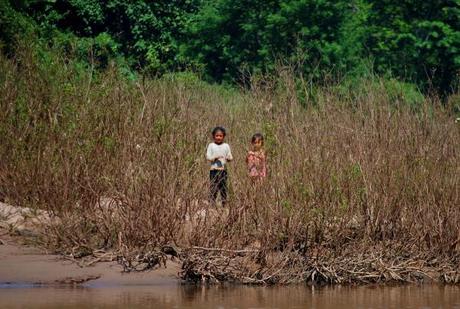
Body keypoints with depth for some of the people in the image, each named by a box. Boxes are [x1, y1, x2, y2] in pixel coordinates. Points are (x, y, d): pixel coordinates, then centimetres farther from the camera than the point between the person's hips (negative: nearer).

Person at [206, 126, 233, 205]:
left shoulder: (226, 146, 9)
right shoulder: (211, 145, 2)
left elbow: (230, 157, 10)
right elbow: (208, 157, -2)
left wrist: (229, 158, -14)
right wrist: (215, 157, -18)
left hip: (223, 169, 2)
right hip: (214, 170, -2)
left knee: (224, 187, 4)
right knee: (214, 187, -5)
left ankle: (224, 202, 10)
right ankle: (212, 202, -2)